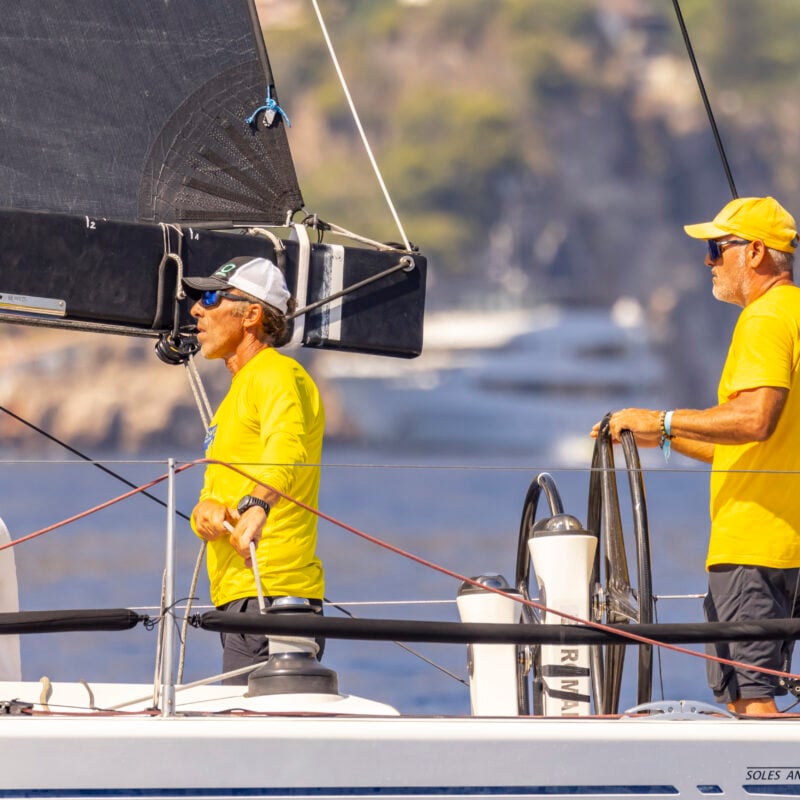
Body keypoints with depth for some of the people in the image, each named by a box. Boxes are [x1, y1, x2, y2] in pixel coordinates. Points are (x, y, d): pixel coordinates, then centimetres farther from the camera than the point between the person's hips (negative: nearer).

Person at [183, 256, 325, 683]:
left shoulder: (277, 375, -7)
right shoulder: (238, 392, 26)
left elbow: (286, 447, -28)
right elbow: (215, 489, 19)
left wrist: (257, 505, -47)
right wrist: (206, 510, -5)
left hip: (269, 592, -10)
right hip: (241, 596, 10)